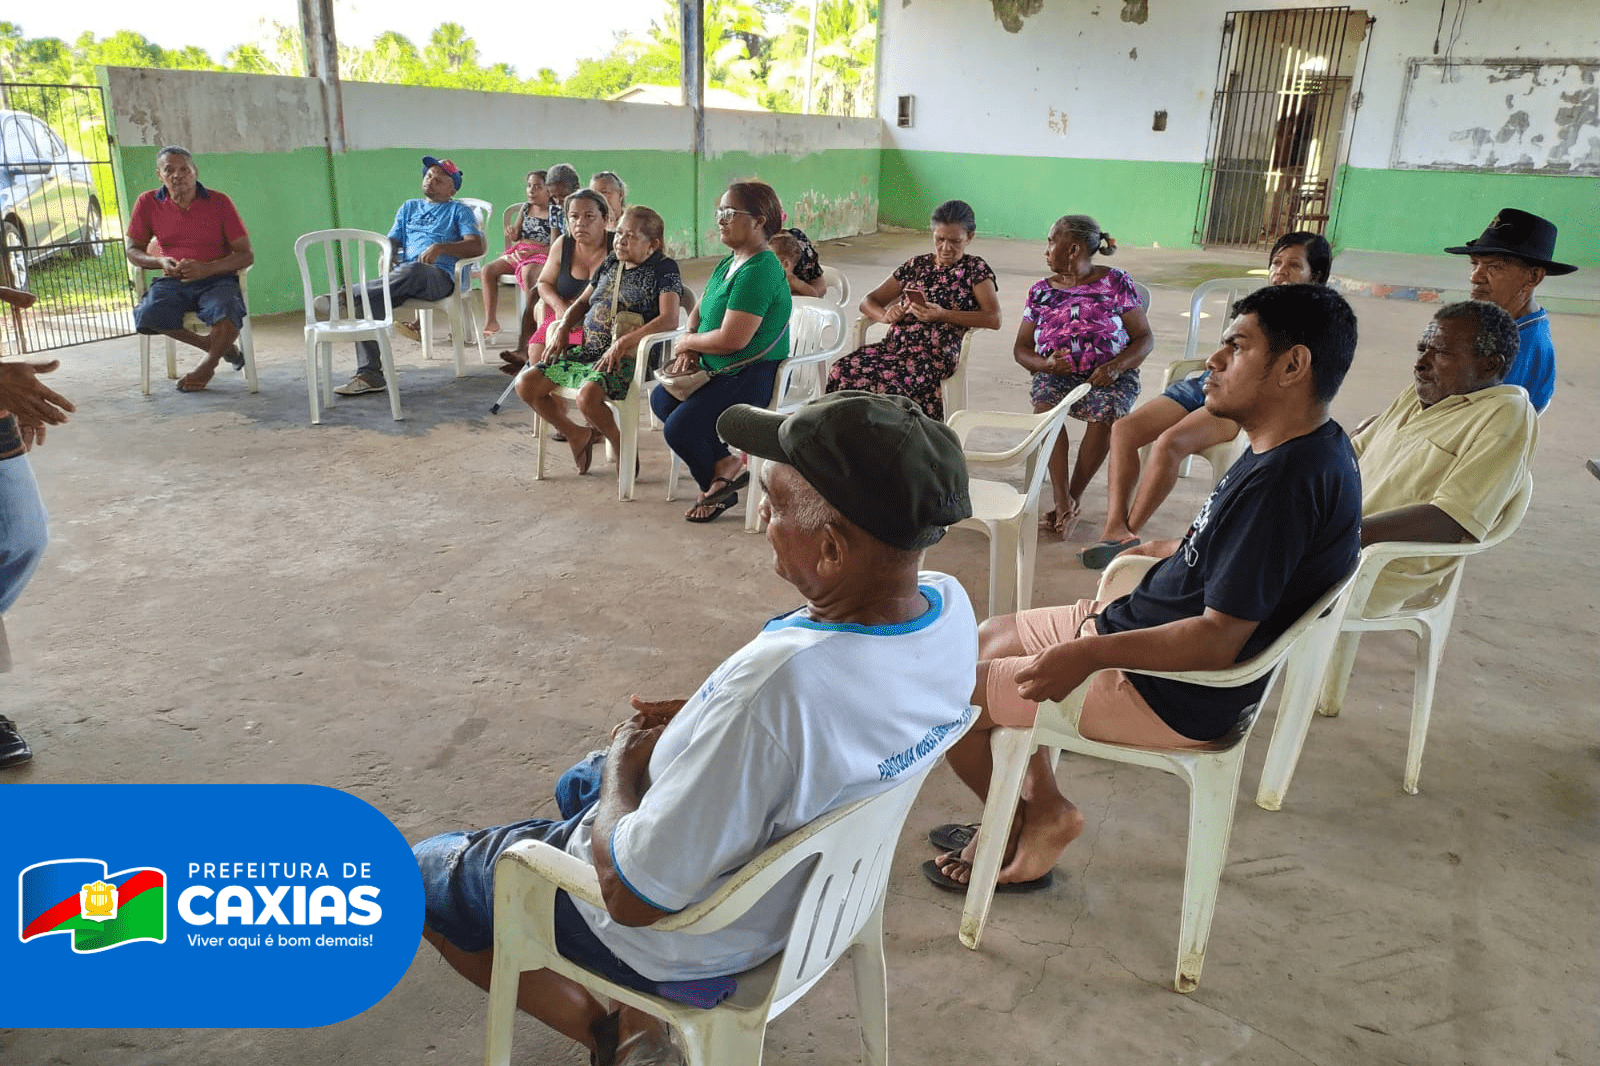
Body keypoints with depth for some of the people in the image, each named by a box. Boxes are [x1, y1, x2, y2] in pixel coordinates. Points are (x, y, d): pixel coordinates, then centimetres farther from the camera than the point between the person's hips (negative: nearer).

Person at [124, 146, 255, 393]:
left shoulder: (219, 202, -1)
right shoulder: (148, 203, 5)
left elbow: (246, 255, -3)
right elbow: (133, 250, 13)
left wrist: (207, 268, -20)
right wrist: (161, 262, -10)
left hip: (217, 280, -2)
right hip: (173, 282, 2)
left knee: (227, 313, -36)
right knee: (146, 316, -29)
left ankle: (207, 365, -3)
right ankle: (217, 345, -6)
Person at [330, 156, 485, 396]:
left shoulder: (459, 211, 18)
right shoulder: (409, 208, 34)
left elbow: (476, 246, 1)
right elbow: (392, 241, 25)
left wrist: (441, 247, -15)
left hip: (439, 276, -4)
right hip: (401, 275, 4)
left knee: (410, 271, -41)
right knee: (366, 302, -27)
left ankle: (346, 295, -37)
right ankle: (369, 374, -31)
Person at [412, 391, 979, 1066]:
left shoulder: (776, 686, -42)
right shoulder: (949, 604, -16)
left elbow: (632, 896, -29)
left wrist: (624, 768, -12)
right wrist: (701, 722, -2)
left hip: (686, 940, -7)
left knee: (424, 876, 14)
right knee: (578, 785, 33)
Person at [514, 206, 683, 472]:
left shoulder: (664, 269, -5)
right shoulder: (610, 263, 16)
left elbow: (669, 319, -20)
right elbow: (582, 302, 27)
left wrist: (623, 343, -26)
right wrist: (562, 328, 6)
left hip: (624, 359, -8)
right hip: (586, 350, 8)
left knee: (587, 396, -36)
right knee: (525, 383, -2)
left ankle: (621, 445, -6)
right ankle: (577, 435, 17)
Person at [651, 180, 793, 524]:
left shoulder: (759, 271, -22)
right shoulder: (729, 262, 9)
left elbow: (732, 339, -28)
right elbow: (699, 311, 18)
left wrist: (687, 342, -10)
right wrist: (689, 346, -3)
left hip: (755, 376, -11)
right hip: (722, 370, 11)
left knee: (679, 428, -18)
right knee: (662, 399, 13)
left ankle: (716, 487, 11)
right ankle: (726, 463, 14)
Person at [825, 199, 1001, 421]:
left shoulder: (975, 269, 10)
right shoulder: (915, 265, 22)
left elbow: (994, 319, -5)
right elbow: (868, 302, 23)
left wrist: (943, 315, -14)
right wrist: (886, 316, -2)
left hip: (935, 352, -5)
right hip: (894, 343, 5)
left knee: (887, 381, -37)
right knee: (841, 371, -26)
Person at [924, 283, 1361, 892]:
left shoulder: (1283, 481, -28)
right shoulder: (1311, 446, 4)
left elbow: (1219, 640, -30)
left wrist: (1091, 654, -28)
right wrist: (1178, 550, 23)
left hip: (1174, 695, -11)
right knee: (990, 637, 19)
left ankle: (1017, 829, 21)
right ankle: (1045, 807, 19)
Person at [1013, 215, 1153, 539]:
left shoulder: (1116, 282, 4)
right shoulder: (1042, 290, 13)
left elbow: (1145, 338, 2)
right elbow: (1021, 348, 14)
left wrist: (1116, 366, -18)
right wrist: (1045, 364, -9)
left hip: (1108, 375, -2)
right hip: (1055, 374, 2)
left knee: (1105, 414, -34)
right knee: (1045, 406, -32)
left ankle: (1072, 498, -18)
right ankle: (1064, 503, -34)